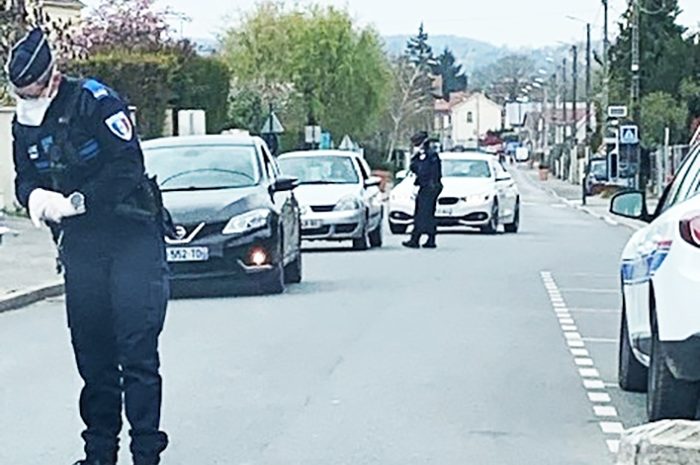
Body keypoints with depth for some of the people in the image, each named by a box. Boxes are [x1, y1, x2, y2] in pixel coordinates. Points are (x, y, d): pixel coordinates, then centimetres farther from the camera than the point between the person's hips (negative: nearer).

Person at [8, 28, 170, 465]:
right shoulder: (25, 123, 8)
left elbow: (128, 166, -18)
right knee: (92, 354, 8)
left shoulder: (95, 101, -12)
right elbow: (25, 179, 13)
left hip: (132, 236, -6)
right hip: (81, 246, 6)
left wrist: (78, 201, -24)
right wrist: (35, 196, -11)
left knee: (137, 351, -8)